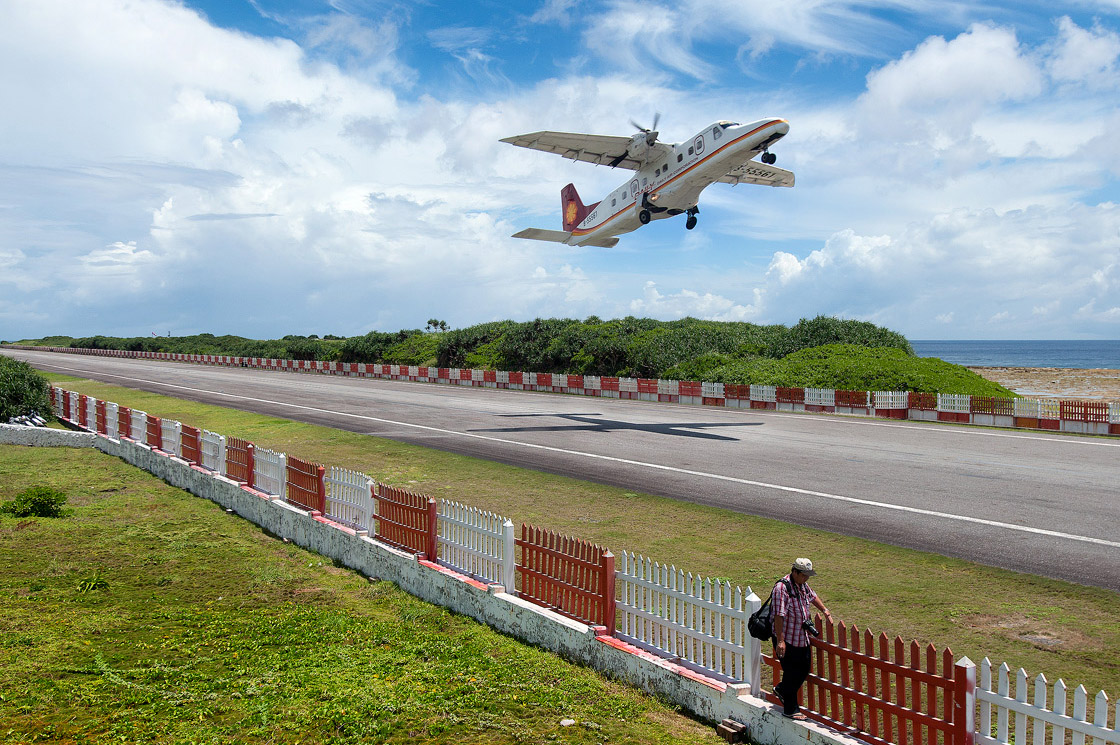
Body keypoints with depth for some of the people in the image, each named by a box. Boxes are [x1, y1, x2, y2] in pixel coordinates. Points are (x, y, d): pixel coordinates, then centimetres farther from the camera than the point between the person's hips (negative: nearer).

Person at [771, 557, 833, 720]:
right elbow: (779, 616, -24)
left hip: (802, 638, 9)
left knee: (803, 670, 16)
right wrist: (780, 641, -26)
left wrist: (825, 611, 24)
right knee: (792, 673, 0)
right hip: (787, 640, -9)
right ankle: (790, 709, 15)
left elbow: (812, 596, 29)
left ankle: (782, 689, 39)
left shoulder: (802, 585, 5)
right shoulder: (782, 588, -22)